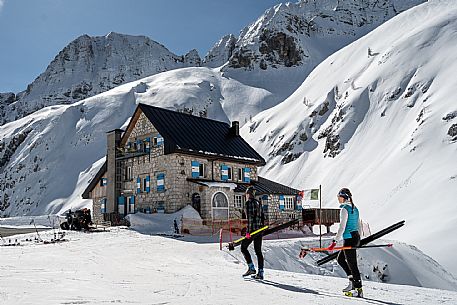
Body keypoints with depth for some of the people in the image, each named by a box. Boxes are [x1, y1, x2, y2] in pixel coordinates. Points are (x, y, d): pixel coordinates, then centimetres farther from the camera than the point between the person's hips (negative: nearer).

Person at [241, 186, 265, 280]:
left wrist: (248, 231, -18)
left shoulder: (249, 203, -9)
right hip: (259, 229, 8)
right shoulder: (258, 203, 15)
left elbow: (249, 217, -17)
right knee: (258, 251, 8)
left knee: (243, 247, 6)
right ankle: (260, 273, 7)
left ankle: (251, 268, 0)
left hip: (252, 229, -8)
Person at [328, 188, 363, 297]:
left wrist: (334, 242, -18)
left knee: (352, 264, 0)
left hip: (349, 239, -9)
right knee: (340, 259, 20)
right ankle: (352, 281, 18)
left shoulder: (344, 209, -15)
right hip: (356, 237, 9)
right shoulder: (355, 208, 12)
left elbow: (342, 228, -19)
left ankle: (359, 289, 7)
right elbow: (359, 225, 18)